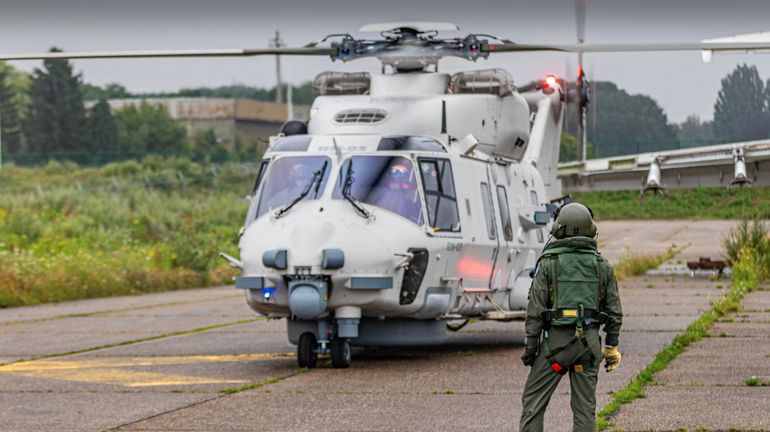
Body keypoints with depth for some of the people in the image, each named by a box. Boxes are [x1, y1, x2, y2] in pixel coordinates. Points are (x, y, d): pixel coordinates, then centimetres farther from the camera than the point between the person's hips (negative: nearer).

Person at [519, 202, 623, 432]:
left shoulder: (549, 263, -5)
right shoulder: (602, 265, 5)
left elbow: (535, 310, -6)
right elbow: (614, 311, 6)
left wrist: (530, 346, -1)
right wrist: (611, 346, 14)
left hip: (557, 340, -3)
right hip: (589, 342, 3)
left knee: (533, 400, 5)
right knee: (585, 405, 7)